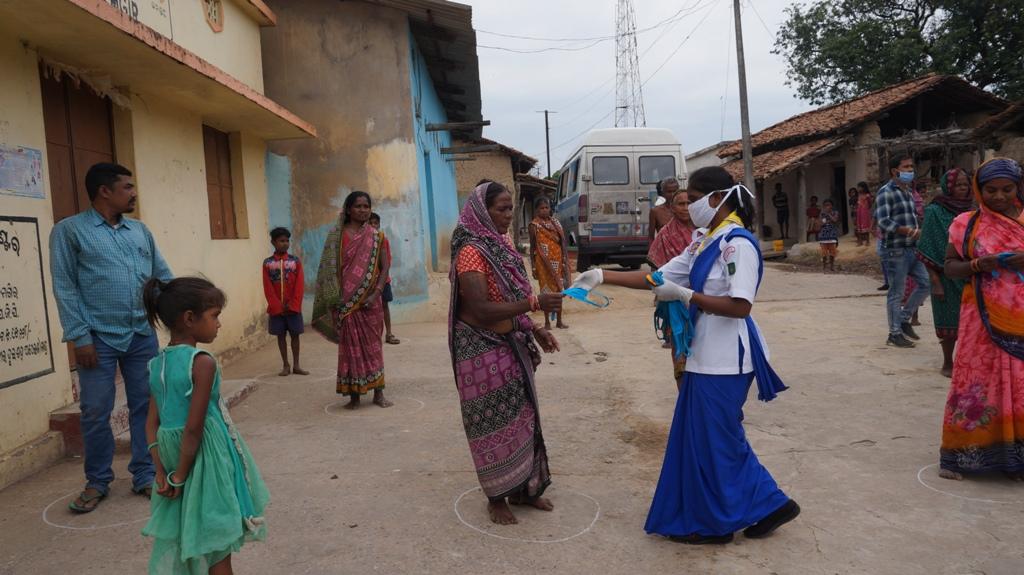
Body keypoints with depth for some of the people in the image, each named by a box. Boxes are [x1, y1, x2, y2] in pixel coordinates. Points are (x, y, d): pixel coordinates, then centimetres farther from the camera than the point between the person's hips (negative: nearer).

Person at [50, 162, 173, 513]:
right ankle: (97, 482, 22)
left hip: (142, 336, 4)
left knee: (145, 407, 8)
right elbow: (65, 287, -6)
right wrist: (79, 337, -11)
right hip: (99, 338, -4)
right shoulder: (69, 230, -2)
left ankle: (145, 476, 21)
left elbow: (163, 276, 13)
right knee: (96, 413, 5)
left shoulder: (140, 230, 11)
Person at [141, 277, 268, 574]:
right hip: (206, 461, -7)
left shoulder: (157, 364, 4)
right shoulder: (203, 362, -19)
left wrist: (162, 473, 4)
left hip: (175, 458, 7)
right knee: (217, 545, 8)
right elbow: (194, 428, -20)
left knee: (182, 538, 21)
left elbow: (152, 425, 4)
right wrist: (180, 476, -11)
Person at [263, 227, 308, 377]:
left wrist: (293, 305, -11)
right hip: (276, 308, 0)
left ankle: (296, 365, 12)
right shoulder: (267, 263, -1)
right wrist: (277, 306, -10)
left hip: (293, 307, 0)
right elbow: (268, 288, -3)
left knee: (295, 335, 5)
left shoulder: (296, 261, 0)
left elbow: (300, 285, -3)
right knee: (281, 335, 7)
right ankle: (285, 365, 15)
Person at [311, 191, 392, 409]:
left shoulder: (375, 236, 5)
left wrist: (376, 294, -11)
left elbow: (384, 267, 1)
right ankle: (354, 395, 12)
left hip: (370, 301, 1)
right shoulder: (337, 236, 1)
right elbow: (330, 269, -1)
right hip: (347, 300, -1)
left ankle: (378, 393, 16)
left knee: (373, 344, 7)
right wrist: (335, 299, -8)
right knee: (351, 346, 4)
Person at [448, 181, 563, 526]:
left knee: (520, 415, 15)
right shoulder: (471, 252, -19)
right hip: (483, 350, -8)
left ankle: (524, 488, 31)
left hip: (510, 345, 8)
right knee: (494, 422, 3)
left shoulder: (502, 245, 7)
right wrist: (535, 303, -30)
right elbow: (481, 309, -27)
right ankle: (496, 497, 20)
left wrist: (534, 330, 6)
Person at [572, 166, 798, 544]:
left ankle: (713, 523, 22)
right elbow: (659, 277, 9)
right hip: (705, 355, 9)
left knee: (712, 439, 4)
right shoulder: (703, 242, 11)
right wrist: (603, 276, 2)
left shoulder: (738, 244, -17)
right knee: (720, 437, 17)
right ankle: (767, 505, 29)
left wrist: (684, 295, -21)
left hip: (723, 358, -9)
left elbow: (740, 306, -25)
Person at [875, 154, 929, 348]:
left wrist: (919, 231, 5)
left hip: (912, 249, 8)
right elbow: (884, 222, -21)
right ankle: (895, 333, 10)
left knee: (925, 283, 8)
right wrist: (909, 231, -26)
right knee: (896, 293, 0)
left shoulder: (908, 192, 16)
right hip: (895, 251, -8)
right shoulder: (886, 192, -11)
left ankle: (904, 318, 23)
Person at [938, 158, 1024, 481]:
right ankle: (961, 455, 8)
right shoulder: (966, 224, 1)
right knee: (976, 383, 0)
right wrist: (977, 266, -16)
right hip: (983, 318, -2)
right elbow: (949, 267, 3)